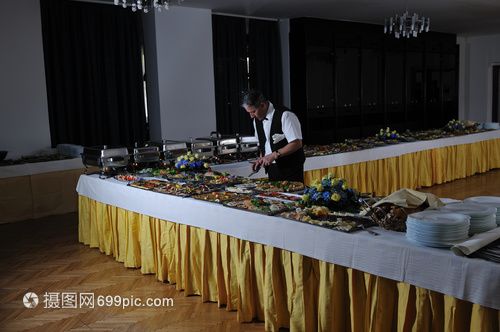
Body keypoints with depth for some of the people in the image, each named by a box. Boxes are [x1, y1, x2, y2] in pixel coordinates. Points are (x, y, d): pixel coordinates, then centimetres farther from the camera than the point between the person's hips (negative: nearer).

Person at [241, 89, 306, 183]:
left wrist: (274, 155, -23)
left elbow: (297, 143, -19)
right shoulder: (256, 120, 8)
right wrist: (261, 159, 3)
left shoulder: (285, 116, -15)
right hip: (271, 170, 6)